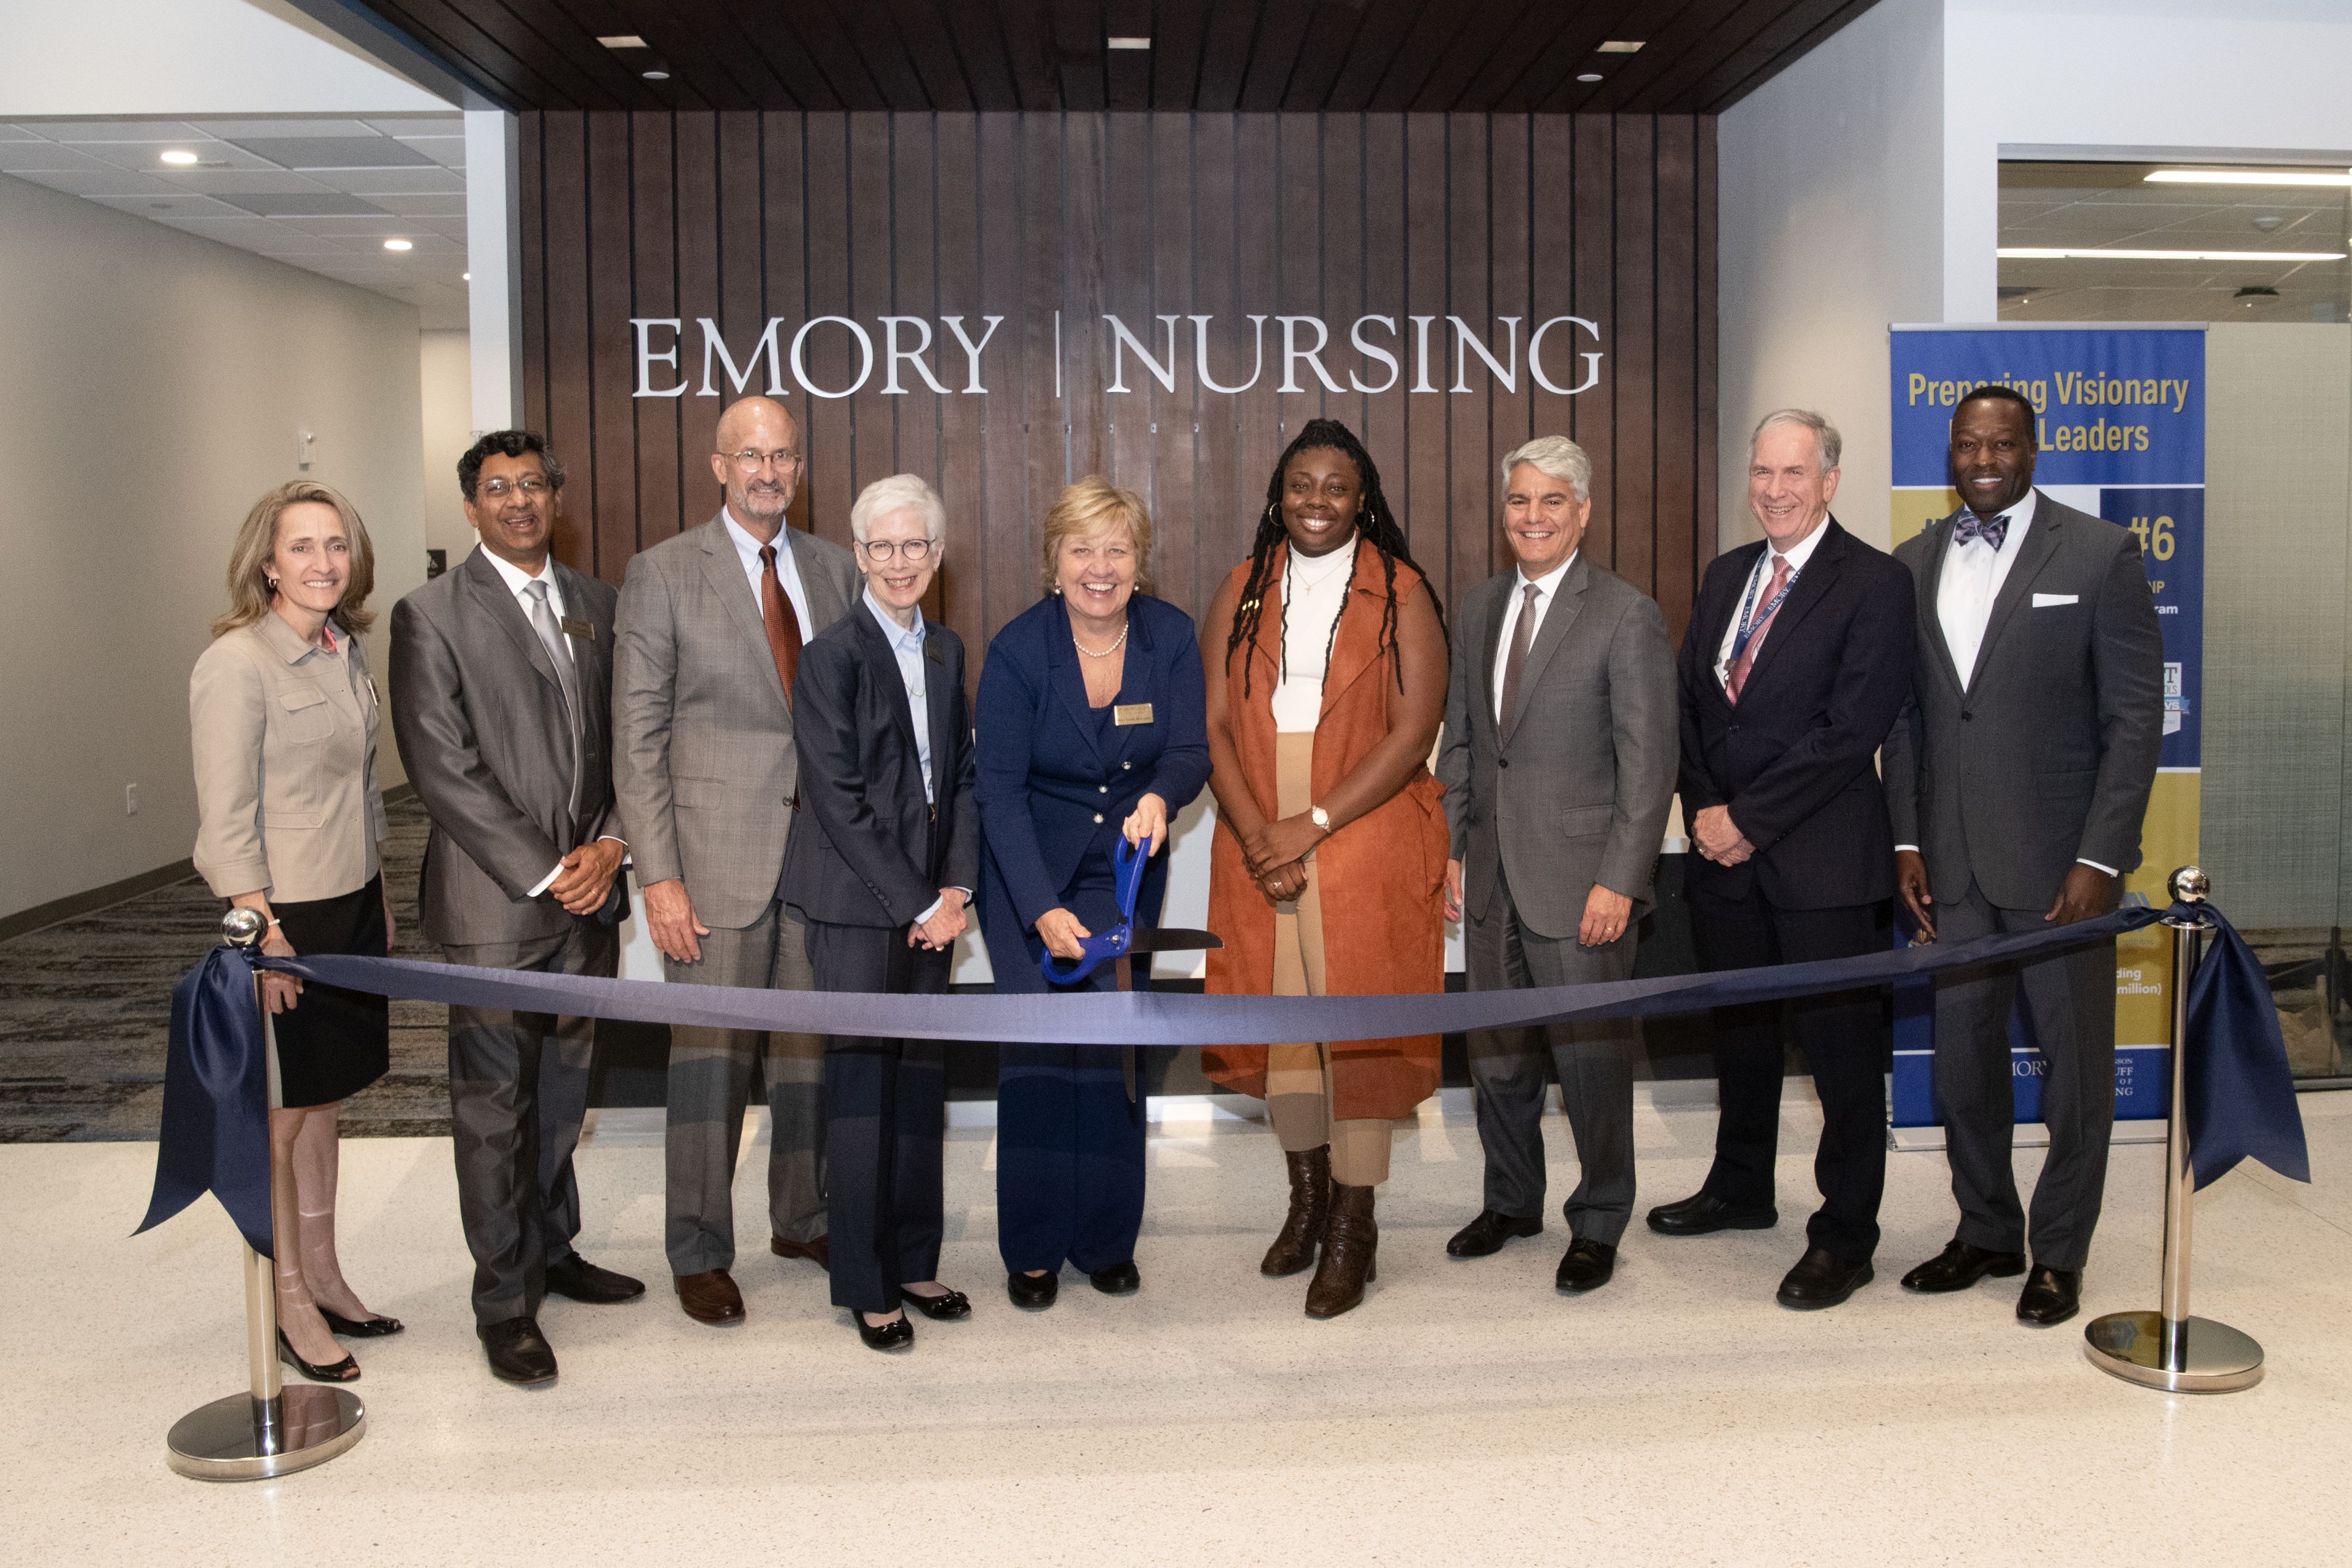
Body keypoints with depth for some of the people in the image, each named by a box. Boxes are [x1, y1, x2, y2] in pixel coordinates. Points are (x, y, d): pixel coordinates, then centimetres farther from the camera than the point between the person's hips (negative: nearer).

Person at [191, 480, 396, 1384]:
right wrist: (262, 935, -19)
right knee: (277, 1117, 5)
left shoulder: (348, 651, 8)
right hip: (284, 914, -7)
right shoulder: (236, 664, -15)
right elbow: (226, 820, -17)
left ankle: (325, 1277, 29)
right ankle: (291, 1304, 18)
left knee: (324, 1103, 16)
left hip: (353, 907, 7)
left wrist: (379, 898, 16)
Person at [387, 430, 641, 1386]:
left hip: (587, 894, 5)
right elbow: (442, 767, -11)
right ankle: (504, 1300, 12)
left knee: (563, 1091, 16)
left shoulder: (597, 606, 12)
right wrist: (542, 873, -14)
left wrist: (611, 843, -5)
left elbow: (627, 739, 12)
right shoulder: (431, 617, -5)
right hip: (493, 904, -5)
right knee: (495, 1105, 2)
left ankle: (551, 1250, 31)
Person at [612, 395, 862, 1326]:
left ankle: (804, 1220, 31)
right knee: (711, 1056, 1)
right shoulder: (663, 575, -2)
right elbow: (637, 738, -4)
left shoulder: (836, 571, 10)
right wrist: (658, 875, -11)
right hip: (718, 858, -4)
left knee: (813, 1046, 13)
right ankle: (699, 1254, 16)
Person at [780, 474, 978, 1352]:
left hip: (927, 900, 6)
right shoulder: (833, 655, -9)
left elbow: (959, 776, 13)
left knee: (921, 1077, 11)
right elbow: (840, 801, -13)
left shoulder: (946, 651, 11)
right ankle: (865, 1286, 11)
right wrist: (916, 905, -11)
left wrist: (957, 887, 0)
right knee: (862, 1082, 0)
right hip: (856, 902, -6)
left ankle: (914, 1261, 23)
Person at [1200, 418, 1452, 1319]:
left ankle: (1353, 1225, 9)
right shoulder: (1244, 591, 9)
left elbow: (1413, 732, -9)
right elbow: (1214, 722, 2)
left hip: (1366, 841, -3)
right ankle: (1307, 1193, 26)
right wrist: (1256, 835, -11)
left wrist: (1312, 826, -14)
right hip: (1257, 841, 4)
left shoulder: (1400, 595, -1)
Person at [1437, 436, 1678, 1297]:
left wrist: (1619, 880, -15)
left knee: (1592, 1059, 4)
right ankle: (1511, 1201, 34)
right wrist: (1454, 848, 11)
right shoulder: (1479, 610, 10)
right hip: (1491, 876, 6)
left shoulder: (1628, 615, -9)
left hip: (1579, 881, -6)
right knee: (1496, 1053, 15)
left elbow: (1649, 763, -11)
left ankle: (1598, 1224, 22)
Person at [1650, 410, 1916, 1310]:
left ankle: (1845, 1235, 14)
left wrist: (1749, 818, -15)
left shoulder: (1873, 584, -9)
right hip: (1726, 859, 7)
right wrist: (1703, 811, -2)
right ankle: (1741, 1190, 36)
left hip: (1823, 862, -6)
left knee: (1842, 1048, 2)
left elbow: (1851, 728, -16)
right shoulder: (1726, 576, 13)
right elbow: (1691, 702, 12)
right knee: (1738, 1030, 19)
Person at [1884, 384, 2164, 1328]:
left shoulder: (2099, 555, -4)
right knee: (1963, 1055, 12)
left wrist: (2101, 858, -13)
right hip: (1951, 862, 4)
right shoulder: (1914, 564, 9)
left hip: (2059, 861, -4)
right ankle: (1986, 1233, 29)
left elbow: (2136, 717, -7)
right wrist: (1906, 840, 4)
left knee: (2074, 1061, 6)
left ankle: (2059, 1253, 21)